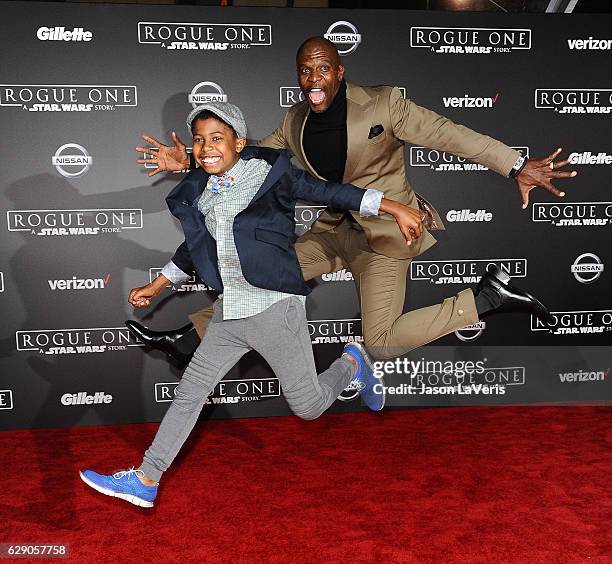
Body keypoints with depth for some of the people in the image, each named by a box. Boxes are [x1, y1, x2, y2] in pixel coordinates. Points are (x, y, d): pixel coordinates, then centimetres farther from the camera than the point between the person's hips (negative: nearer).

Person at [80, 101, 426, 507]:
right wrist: (155, 289, 28)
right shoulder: (200, 191, 9)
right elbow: (195, 247, 22)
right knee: (189, 392, 8)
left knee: (308, 407, 4)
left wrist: (395, 208, -12)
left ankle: (351, 363, 34)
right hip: (228, 314, 6)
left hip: (275, 308, -5)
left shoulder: (267, 172, -8)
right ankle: (146, 481, 20)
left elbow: (328, 191, -8)